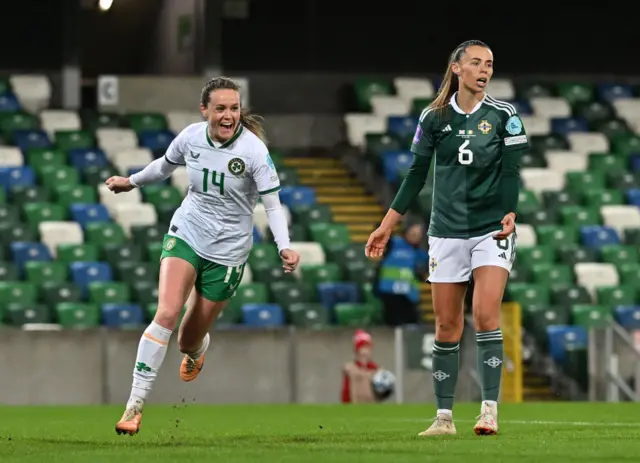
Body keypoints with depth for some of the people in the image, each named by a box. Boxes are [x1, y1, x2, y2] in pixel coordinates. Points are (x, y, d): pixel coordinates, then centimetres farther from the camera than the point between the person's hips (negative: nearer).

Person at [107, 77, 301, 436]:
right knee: (166, 313, -22)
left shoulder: (254, 150, -18)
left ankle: (197, 352, 50)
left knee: (190, 341, 8)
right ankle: (135, 405, -19)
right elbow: (165, 166, 16)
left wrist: (285, 247, -31)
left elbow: (272, 204, -16)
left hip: (228, 251, -2)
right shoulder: (190, 137, -7)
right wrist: (132, 181, 29)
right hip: (186, 234, 2)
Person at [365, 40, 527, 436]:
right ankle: (444, 417, 9)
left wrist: (511, 214, -21)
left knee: (486, 315, -17)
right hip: (447, 232, 2)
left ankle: (490, 410, -15)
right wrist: (388, 225, 7)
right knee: (447, 326, 3)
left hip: (492, 230, -2)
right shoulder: (434, 117, 3)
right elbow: (416, 175, 9)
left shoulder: (504, 116, -1)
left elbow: (512, 172, -4)